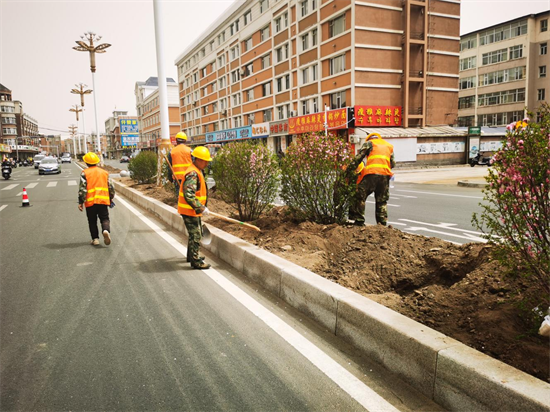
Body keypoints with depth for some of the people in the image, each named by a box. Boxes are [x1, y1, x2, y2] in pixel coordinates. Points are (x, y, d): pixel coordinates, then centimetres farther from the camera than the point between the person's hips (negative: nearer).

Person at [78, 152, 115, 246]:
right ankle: (106, 230, -23)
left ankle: (95, 239, 10)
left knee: (92, 221, 11)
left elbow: (82, 188, -6)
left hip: (90, 201, -2)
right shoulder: (105, 172, 10)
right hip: (103, 200, 2)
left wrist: (80, 202, -2)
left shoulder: (85, 173, 0)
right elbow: (111, 187, 10)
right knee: (105, 218, 5)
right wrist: (110, 199, 23)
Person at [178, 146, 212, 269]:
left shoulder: (197, 171, 12)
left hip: (194, 210, 11)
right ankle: (195, 261, 6)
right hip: (189, 210, -11)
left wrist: (201, 207, 20)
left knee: (195, 232, 22)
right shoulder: (192, 174, -23)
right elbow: (188, 194, -31)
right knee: (195, 234, -3)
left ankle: (191, 255, 37)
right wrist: (201, 208, -27)